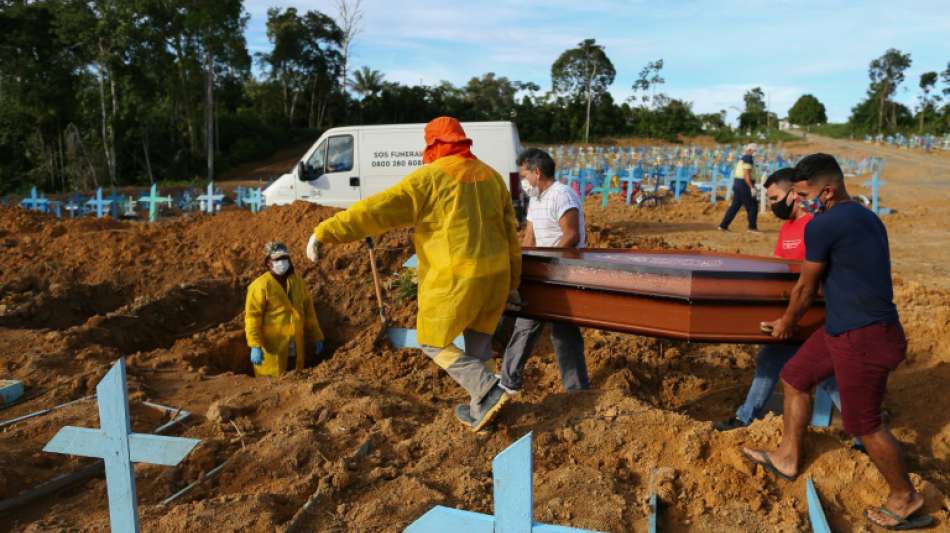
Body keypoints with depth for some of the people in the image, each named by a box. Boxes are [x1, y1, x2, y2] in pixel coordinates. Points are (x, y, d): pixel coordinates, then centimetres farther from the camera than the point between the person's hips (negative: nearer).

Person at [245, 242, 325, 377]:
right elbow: (252, 316, -16)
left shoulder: (297, 281, 8)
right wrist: (255, 346, -24)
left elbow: (308, 310, 14)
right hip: (272, 350, -6)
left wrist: (316, 337, 13)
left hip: (295, 349, 6)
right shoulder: (261, 285, -12)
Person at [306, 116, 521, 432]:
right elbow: (511, 235, 14)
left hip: (455, 279, -7)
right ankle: (479, 411, 25)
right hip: (494, 274, 7)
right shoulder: (491, 176, 12)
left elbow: (377, 210, -13)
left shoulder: (430, 177, -7)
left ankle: (488, 392, -2)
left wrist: (325, 232, -9)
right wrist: (512, 283, 23)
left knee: (433, 344, 10)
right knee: (478, 343, 20)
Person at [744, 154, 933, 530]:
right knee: (794, 376, 19)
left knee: (864, 424, 5)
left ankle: (905, 500, 25)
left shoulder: (823, 226, -19)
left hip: (862, 338, -10)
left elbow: (806, 289, -7)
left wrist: (785, 324, 10)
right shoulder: (868, 218, 9)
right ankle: (787, 458, 32)